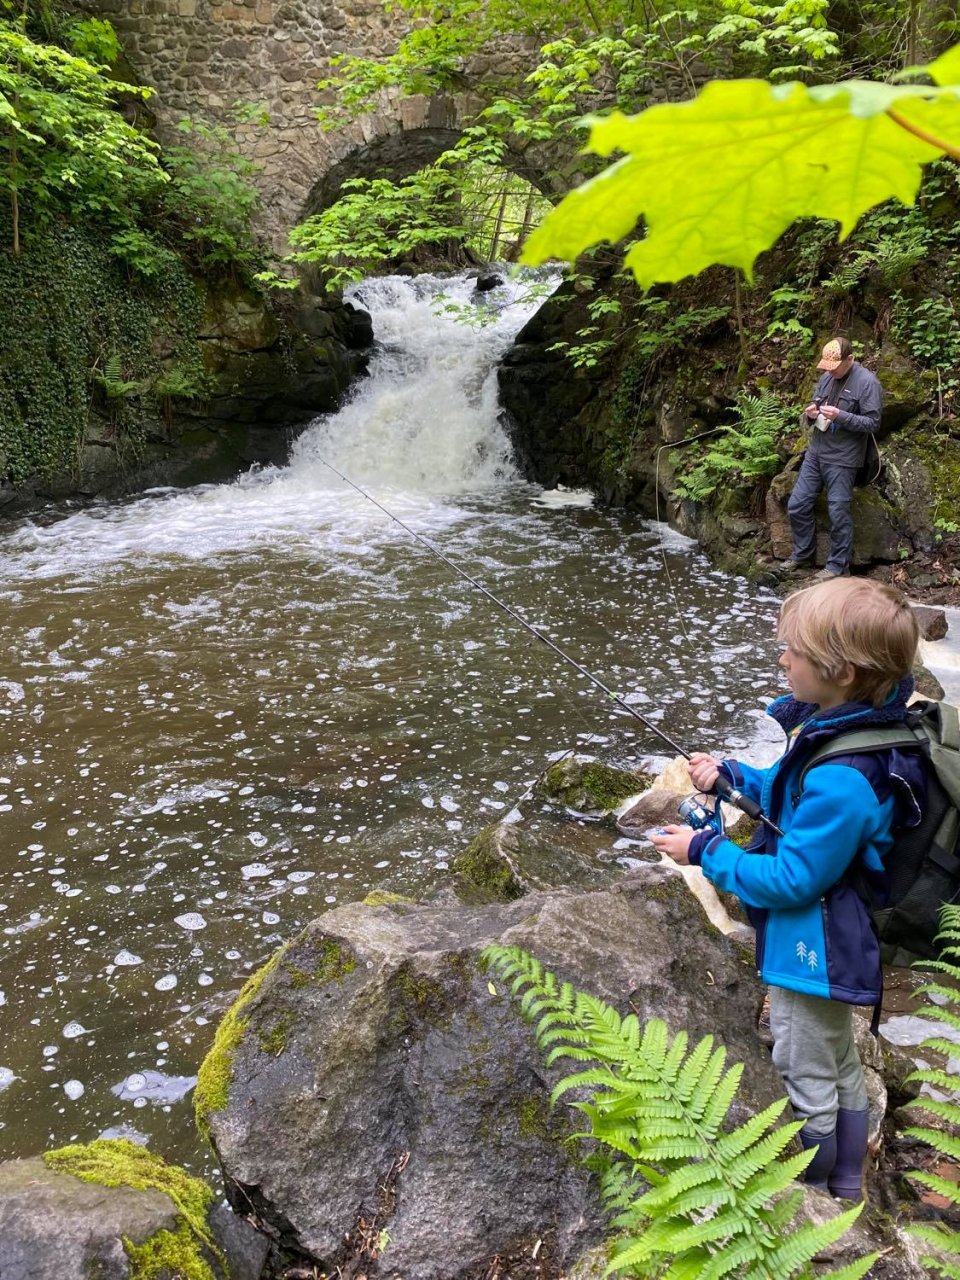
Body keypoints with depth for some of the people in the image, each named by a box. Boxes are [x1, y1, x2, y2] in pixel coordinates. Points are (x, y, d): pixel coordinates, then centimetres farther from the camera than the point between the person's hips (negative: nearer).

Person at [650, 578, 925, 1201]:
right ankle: (845, 1182, 49)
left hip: (812, 953, -10)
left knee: (807, 1078, 14)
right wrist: (732, 776, -1)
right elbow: (795, 798, 10)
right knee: (839, 1062, 27)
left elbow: (792, 880, -28)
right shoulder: (844, 727, -7)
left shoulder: (843, 780, -37)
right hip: (832, 943, 10)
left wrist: (705, 852, -20)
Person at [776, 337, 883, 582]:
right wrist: (810, 413, -7)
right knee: (797, 505, 9)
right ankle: (803, 553, 26)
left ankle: (838, 565, 12)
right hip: (815, 453, 7)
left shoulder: (867, 382, -12)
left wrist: (840, 416, -26)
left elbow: (872, 423, -14)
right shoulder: (827, 377, 8)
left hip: (842, 460, -7)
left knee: (838, 513, -1)